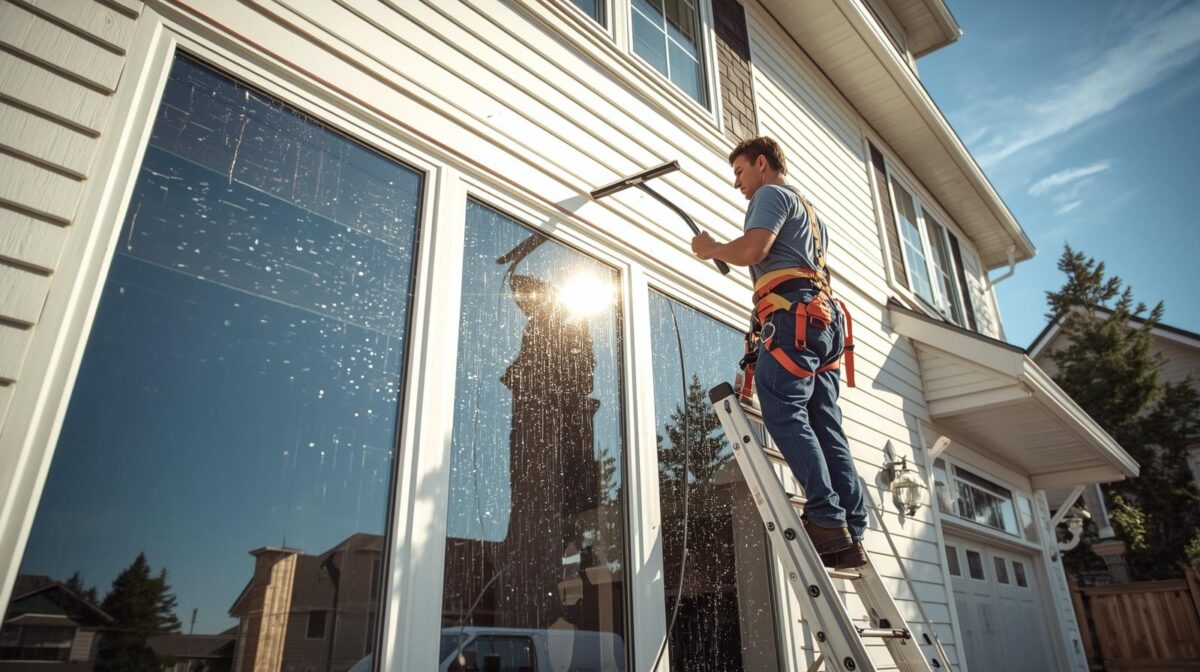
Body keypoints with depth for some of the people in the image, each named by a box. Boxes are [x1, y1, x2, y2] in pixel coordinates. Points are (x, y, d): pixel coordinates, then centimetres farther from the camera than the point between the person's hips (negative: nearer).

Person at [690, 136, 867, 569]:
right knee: (826, 425, 2)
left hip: (793, 314, -9)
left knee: (784, 414, -14)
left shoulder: (771, 195, 6)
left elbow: (754, 249, -12)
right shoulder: (810, 212, 36)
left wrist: (711, 248, 6)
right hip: (825, 317, 9)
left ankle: (827, 520, -20)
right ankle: (852, 534, -2)